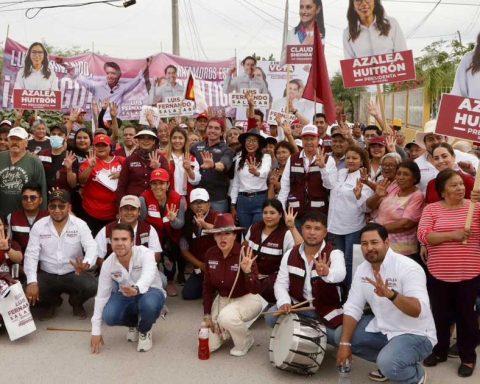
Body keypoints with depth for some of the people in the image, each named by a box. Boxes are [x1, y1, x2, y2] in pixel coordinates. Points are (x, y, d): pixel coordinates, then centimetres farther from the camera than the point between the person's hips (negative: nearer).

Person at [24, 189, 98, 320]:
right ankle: (51, 302, 15)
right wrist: (32, 282, -22)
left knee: (91, 286, -29)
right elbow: (31, 255, -8)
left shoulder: (80, 225, -8)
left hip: (73, 274, -1)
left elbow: (92, 247, -19)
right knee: (29, 293, -24)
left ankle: (76, 303, 10)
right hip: (47, 275, 2)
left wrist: (86, 264, -44)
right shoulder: (38, 226, -4)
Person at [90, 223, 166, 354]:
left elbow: (148, 276, -46)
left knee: (148, 303, -39)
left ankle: (144, 331, -1)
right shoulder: (108, 264, -14)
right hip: (124, 294, 4)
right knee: (109, 317, -25)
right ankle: (133, 324, 13)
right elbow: (101, 296, -8)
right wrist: (96, 332, -8)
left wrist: (136, 289, -72)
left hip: (150, 292, -4)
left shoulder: (145, 254, -26)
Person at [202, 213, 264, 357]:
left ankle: (245, 341, -4)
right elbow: (208, 285, 3)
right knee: (207, 345, -4)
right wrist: (207, 314, -1)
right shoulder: (210, 254, -9)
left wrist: (247, 271, -43)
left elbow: (255, 290, -25)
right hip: (223, 299, 5)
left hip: (247, 299, -5)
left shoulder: (244, 254, -24)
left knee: (226, 317, -37)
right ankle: (229, 329, 27)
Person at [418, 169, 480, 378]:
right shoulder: (431, 209, -1)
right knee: (441, 314, 16)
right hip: (439, 274, 1)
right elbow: (423, 235, -12)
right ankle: (440, 350, 35)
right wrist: (453, 235, -20)